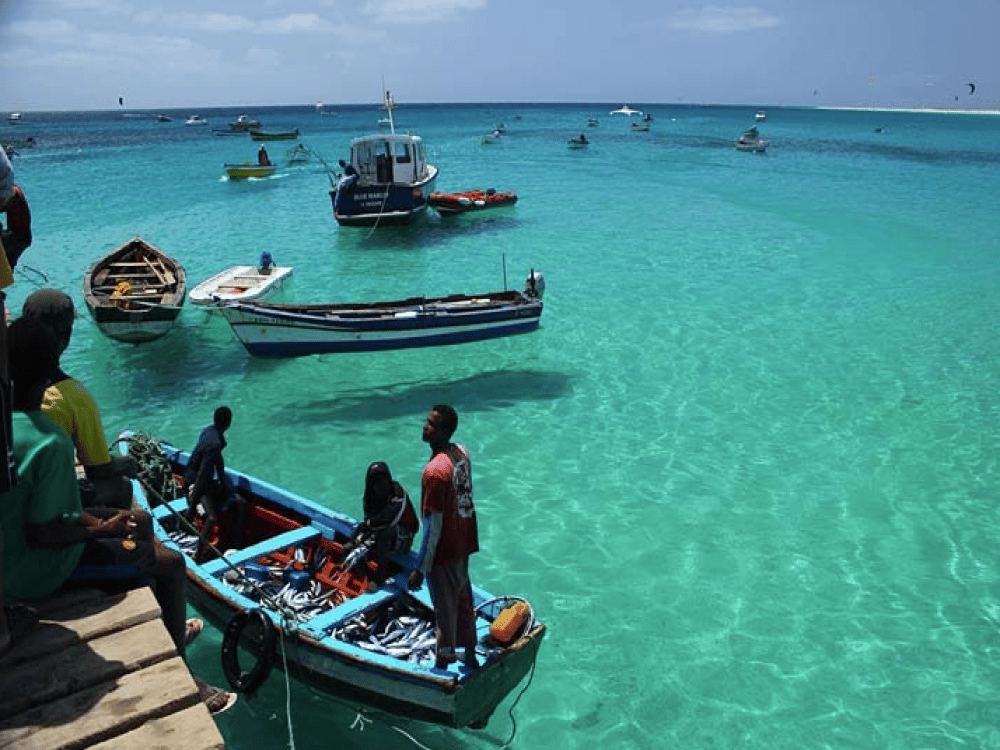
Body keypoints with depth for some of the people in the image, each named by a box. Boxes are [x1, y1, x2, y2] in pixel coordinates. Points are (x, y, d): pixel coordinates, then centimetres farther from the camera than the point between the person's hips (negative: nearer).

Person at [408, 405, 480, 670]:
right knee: (463, 598, 23)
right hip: (464, 543, 9)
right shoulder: (461, 452, -2)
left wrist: (420, 569, -18)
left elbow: (434, 526, -25)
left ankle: (444, 661, 25)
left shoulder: (435, 471, -28)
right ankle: (470, 656, 41)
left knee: (445, 608, 8)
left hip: (444, 550, -8)